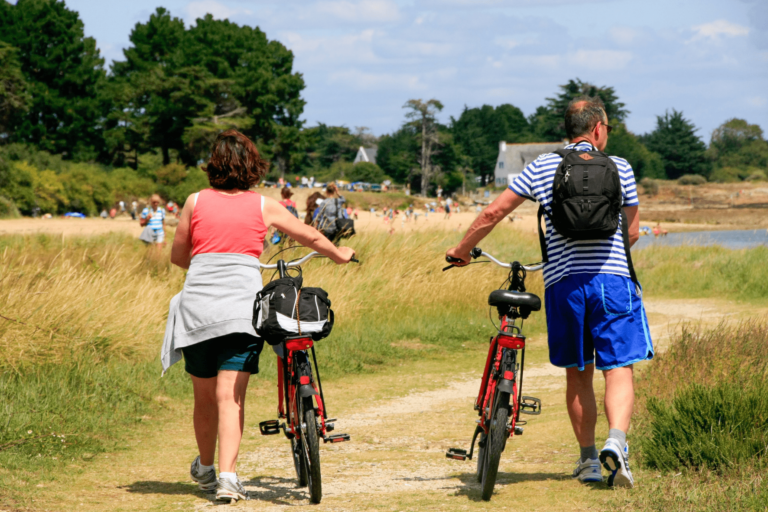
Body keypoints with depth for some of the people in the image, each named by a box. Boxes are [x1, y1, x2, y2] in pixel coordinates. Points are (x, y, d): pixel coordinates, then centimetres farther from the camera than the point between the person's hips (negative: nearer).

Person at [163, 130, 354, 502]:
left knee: (205, 397, 14)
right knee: (231, 397, -5)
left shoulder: (196, 202, 8)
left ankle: (205, 468, 33)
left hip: (197, 305, 1)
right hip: (241, 306, -1)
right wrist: (341, 255, 37)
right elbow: (311, 237, 18)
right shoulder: (263, 206, 7)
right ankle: (227, 477, -17)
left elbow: (177, 256, 17)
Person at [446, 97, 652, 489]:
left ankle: (588, 459, 19)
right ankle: (616, 441, -26)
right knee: (618, 369, -2)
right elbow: (632, 232, 13)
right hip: (612, 279, -2)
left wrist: (462, 249, 20)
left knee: (577, 374, 14)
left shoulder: (541, 168, 7)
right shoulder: (620, 168, 6)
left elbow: (493, 213, 6)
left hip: (563, 281, 2)